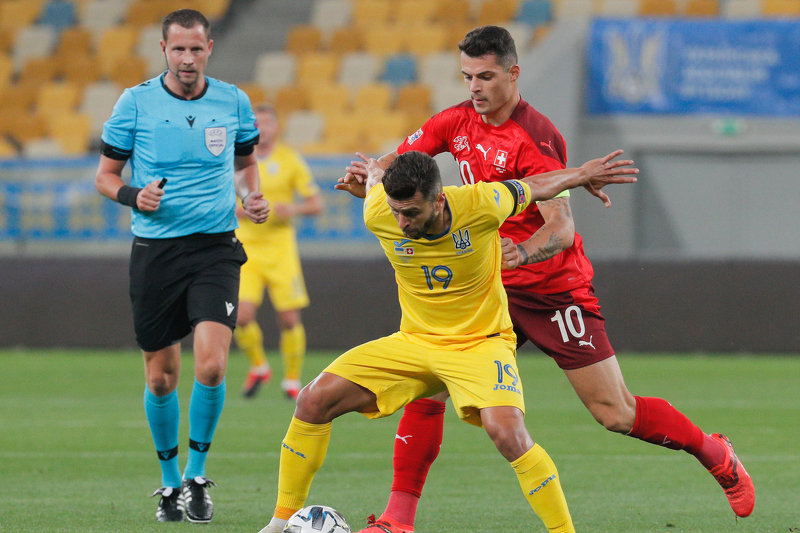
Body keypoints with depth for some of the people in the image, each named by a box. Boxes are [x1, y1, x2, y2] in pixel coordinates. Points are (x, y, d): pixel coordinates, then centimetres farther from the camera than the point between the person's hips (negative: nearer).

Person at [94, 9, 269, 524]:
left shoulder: (233, 102, 4)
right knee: (161, 376, 5)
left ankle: (198, 473, 4)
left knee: (211, 364, -16)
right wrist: (134, 195, -15)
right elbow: (105, 175, 5)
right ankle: (170, 481, 25)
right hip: (155, 248, 0)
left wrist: (252, 196, -1)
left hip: (216, 247, 0)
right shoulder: (135, 103, -2)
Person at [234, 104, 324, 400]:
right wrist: (236, 210, -10)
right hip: (246, 249, 1)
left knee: (289, 318, -4)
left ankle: (292, 380, 15)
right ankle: (259, 367, 13)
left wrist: (294, 209, -19)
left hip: (280, 247, -1)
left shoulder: (290, 160, 0)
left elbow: (316, 204, 1)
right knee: (243, 316, -13)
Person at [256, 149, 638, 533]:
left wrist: (583, 176, 12)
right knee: (314, 400, -10)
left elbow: (533, 186, -1)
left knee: (506, 431, -31)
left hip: (481, 342, -3)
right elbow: (374, 172, 8)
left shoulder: (481, 206, -23)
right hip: (413, 341, 3)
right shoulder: (378, 216, -17)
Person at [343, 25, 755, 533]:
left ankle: (716, 454, 18)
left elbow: (561, 229, -26)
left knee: (616, 413, -6)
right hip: (492, 287, 6)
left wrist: (520, 252, -46)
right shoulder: (459, 121, 1)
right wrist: (370, 174, -13)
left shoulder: (533, 137, -19)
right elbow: (399, 160, 10)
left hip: (557, 290, -6)